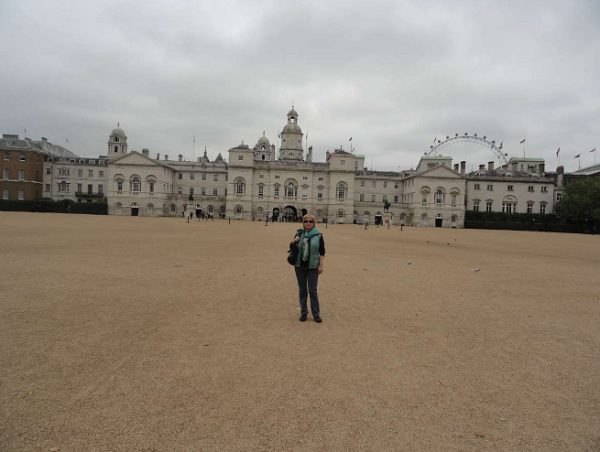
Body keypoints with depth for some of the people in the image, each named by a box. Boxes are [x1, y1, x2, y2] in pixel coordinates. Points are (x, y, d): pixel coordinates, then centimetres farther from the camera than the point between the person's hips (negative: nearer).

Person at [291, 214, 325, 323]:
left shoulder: (318, 235, -3)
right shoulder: (299, 233, 4)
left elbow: (322, 252, -1)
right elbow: (291, 247, 14)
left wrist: (321, 266, -7)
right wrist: (294, 241, -7)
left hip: (313, 267, -3)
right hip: (300, 266, 3)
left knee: (313, 290, 0)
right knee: (302, 290, 10)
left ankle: (316, 314, 12)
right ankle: (303, 313, 22)